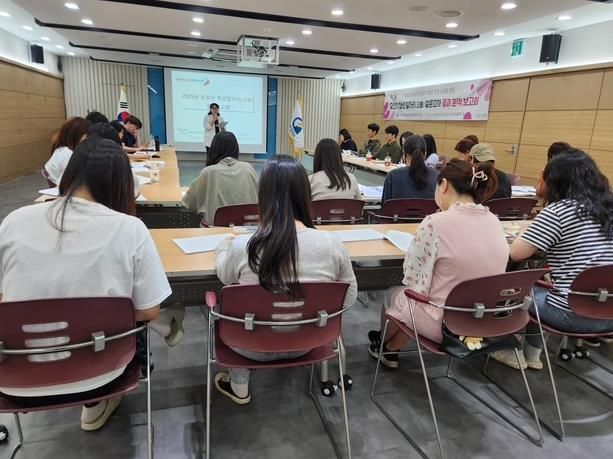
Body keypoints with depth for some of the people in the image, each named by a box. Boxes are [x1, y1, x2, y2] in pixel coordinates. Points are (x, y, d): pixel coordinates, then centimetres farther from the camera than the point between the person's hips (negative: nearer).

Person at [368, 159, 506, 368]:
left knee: (393, 294, 24)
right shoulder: (494, 222, -1)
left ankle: (384, 346, 51)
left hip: (445, 323, -6)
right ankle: (391, 350, 45)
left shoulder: (435, 223, -23)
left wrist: (414, 249, 1)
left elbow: (413, 281, -17)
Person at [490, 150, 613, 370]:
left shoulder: (557, 211, -15)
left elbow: (515, 253, -14)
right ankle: (532, 354, 34)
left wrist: (527, 231, 4)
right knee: (540, 288, 27)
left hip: (574, 314, -7)